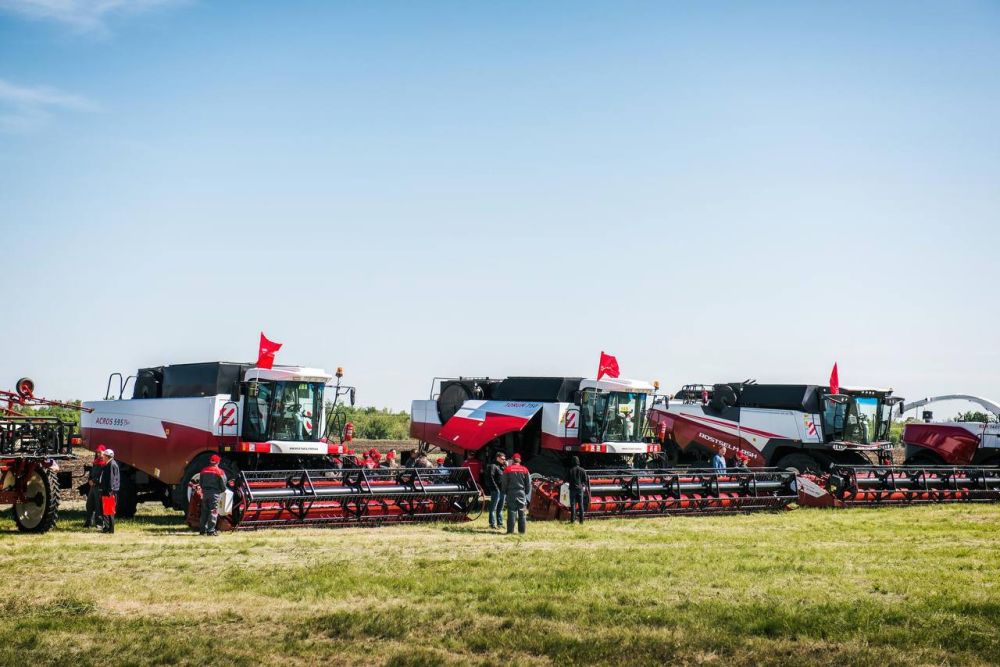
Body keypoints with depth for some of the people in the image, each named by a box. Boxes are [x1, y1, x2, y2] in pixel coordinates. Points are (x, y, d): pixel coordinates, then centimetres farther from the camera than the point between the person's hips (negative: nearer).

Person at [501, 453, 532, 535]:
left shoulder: (507, 469, -2)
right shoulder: (524, 470, 3)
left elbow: (504, 483, -1)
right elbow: (528, 484, 5)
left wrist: (504, 492, 9)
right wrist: (527, 494, 14)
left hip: (511, 493, -1)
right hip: (521, 493, 1)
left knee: (511, 512, -1)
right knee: (522, 513, 7)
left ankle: (510, 530, -4)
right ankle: (522, 530, 6)